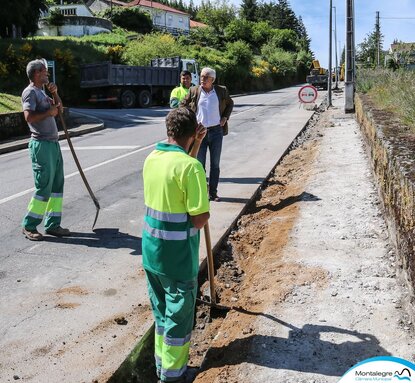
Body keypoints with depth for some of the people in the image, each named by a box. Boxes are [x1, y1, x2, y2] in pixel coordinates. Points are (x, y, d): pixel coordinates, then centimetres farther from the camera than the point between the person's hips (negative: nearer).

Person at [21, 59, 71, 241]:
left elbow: (59, 106, 26)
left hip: (53, 143, 10)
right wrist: (49, 112, -11)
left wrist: (54, 93, 9)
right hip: (41, 144, -10)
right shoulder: (30, 92, -9)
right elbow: (29, 116, -21)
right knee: (44, 187, -8)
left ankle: (52, 224, 16)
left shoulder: (41, 92, 20)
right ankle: (29, 226, 3)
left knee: (57, 185, 9)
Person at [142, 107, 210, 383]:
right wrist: (205, 213, 1)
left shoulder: (152, 158, 1)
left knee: (162, 309, 22)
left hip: (152, 249, 7)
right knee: (178, 314, 10)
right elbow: (200, 218, -22)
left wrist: (195, 147, 17)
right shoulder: (190, 166, -21)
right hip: (178, 254, -7)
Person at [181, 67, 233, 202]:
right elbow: (183, 105, 12)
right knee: (200, 164, 3)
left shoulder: (222, 91, 0)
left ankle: (213, 192, 15)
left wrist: (225, 117, 4)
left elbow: (230, 104, 17)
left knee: (215, 164, 6)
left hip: (216, 131, 1)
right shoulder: (194, 91, -1)